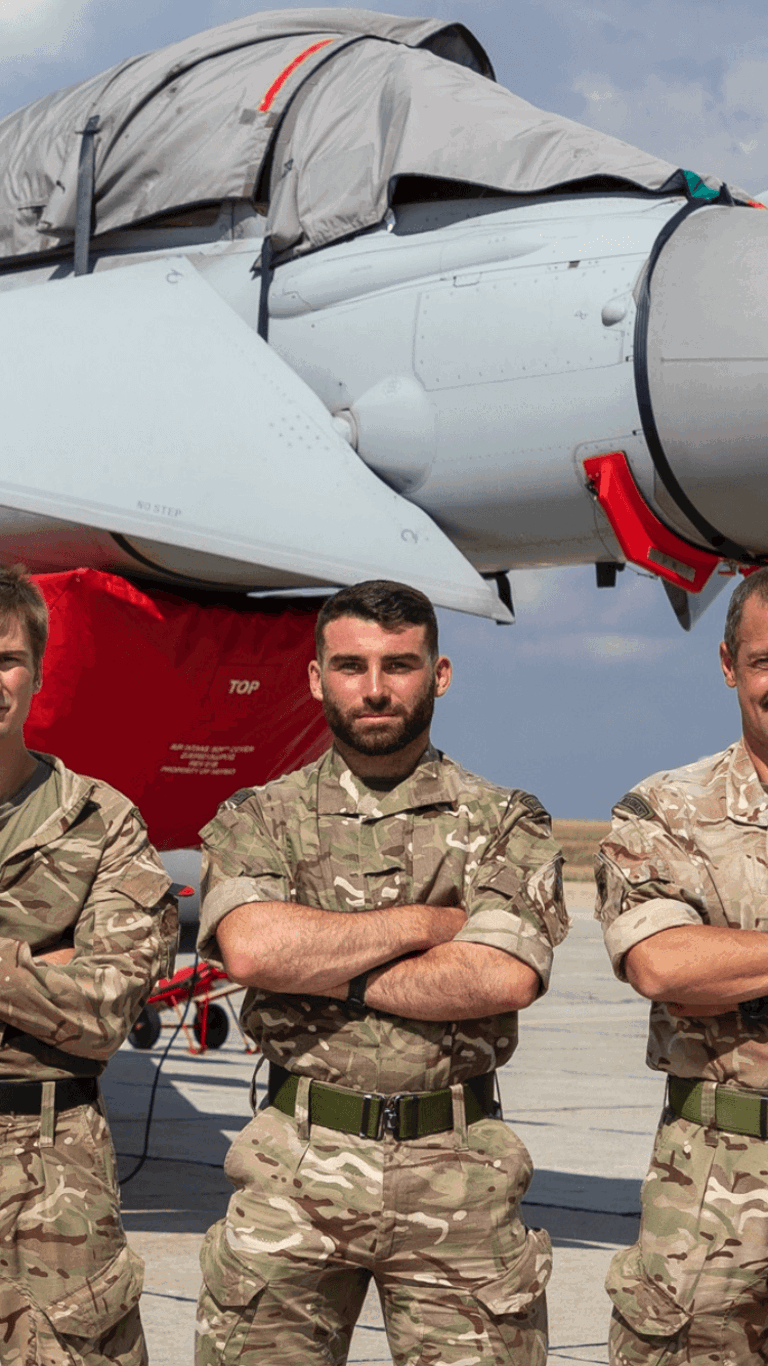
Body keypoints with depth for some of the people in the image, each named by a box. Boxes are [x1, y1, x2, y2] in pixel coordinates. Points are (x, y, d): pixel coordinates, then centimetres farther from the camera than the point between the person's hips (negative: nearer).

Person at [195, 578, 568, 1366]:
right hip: (295, 1167, 1)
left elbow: (503, 978, -12)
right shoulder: (258, 819, 6)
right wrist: (425, 922, -8)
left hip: (458, 1181, 0)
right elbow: (250, 947, -13)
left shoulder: (506, 825, 5)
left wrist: (331, 975, -9)